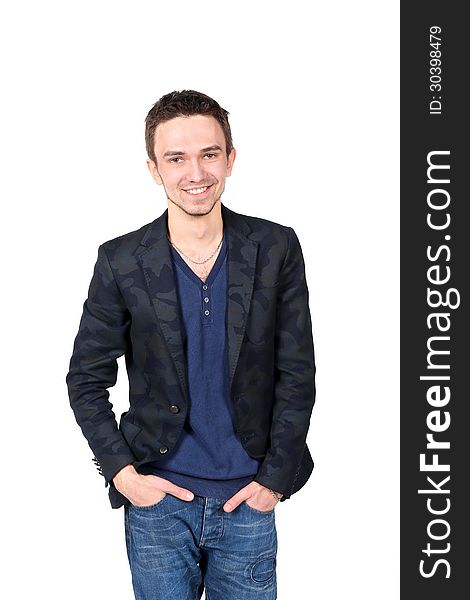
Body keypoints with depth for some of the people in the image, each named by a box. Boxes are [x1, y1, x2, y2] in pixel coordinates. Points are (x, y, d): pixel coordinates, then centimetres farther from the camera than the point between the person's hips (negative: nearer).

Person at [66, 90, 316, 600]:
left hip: (249, 501, 1)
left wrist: (275, 478, -4)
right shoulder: (121, 261, -6)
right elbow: (86, 380, 1)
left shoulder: (276, 249, -5)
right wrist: (121, 473, -6)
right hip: (157, 502, 0)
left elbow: (297, 373, -1)